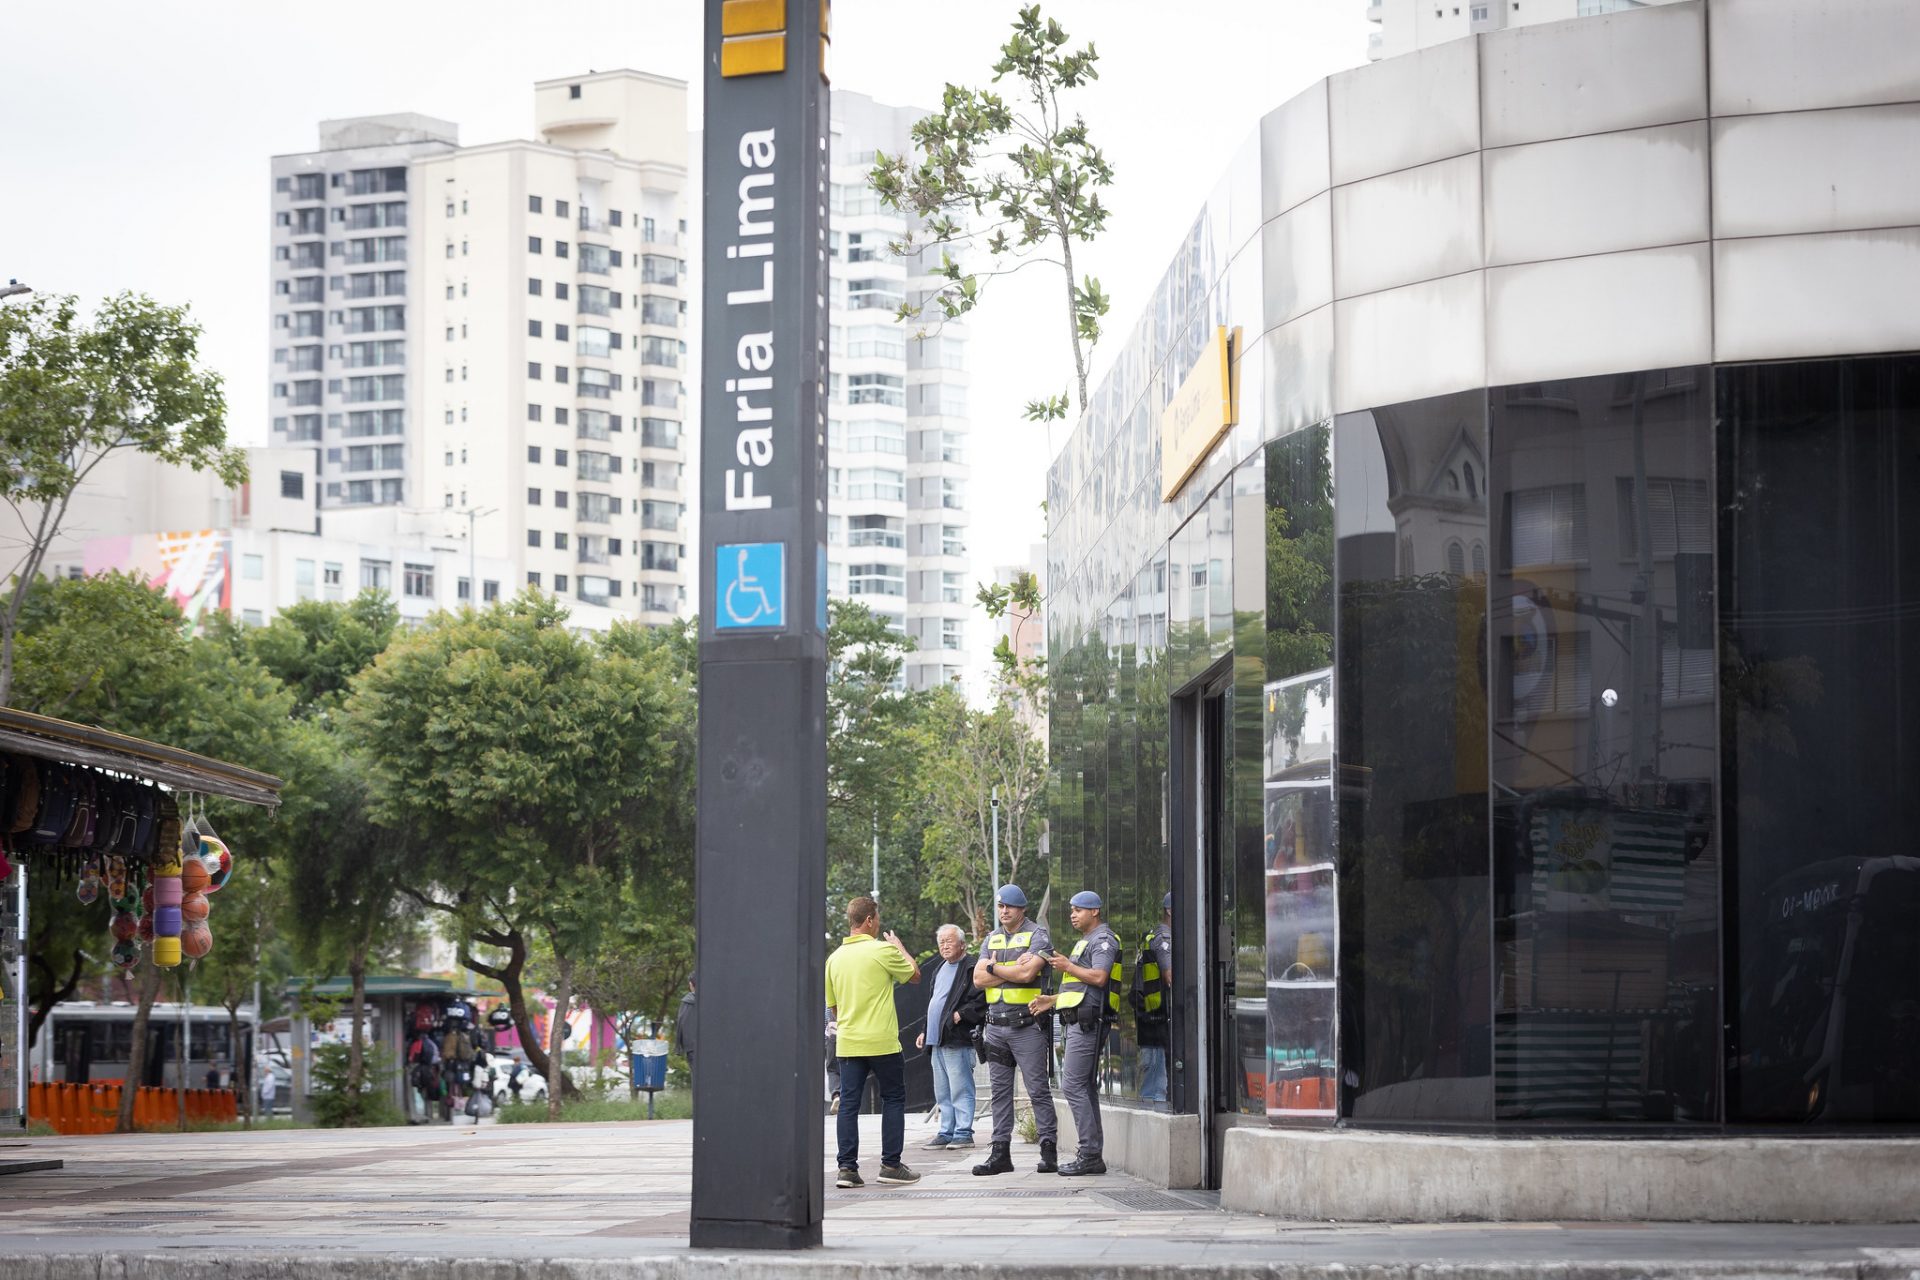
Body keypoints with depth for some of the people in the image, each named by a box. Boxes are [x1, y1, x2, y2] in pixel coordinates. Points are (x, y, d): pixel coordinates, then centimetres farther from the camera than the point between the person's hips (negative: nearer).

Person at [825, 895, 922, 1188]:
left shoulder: (835, 957, 8)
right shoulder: (883, 950, -9)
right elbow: (915, 975, 7)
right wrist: (899, 947, 21)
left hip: (848, 1043, 5)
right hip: (882, 1041, -4)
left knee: (848, 1103, 4)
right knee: (893, 1099, 8)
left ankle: (847, 1167, -1)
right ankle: (891, 1164, 7)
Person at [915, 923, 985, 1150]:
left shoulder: (972, 967, -9)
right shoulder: (938, 968, 20)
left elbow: (982, 999, -18)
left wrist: (961, 1014, -19)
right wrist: (926, 1031, 22)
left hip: (957, 1040, -9)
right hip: (936, 1038, 9)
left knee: (960, 1089, -6)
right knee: (942, 1092, 12)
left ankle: (963, 1133, -3)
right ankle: (947, 1132, 17)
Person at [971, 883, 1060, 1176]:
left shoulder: (1038, 935, -2)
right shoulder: (992, 939, 16)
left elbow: (1027, 973, -16)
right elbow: (978, 979, 4)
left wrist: (994, 968, -2)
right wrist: (1014, 969, -6)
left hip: (1026, 1024, -6)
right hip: (996, 1024, 6)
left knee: (1038, 1089, -5)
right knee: (1000, 1090, 7)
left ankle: (1049, 1151, -3)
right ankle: (1000, 1153, 9)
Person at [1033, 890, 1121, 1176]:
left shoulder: (1102, 940, -8)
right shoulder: (1086, 941, 25)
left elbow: (1098, 978, -22)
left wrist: (1068, 967, -12)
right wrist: (1052, 1000, 19)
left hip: (1088, 1021, -11)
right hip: (1079, 1021, 11)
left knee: (1072, 1084, -14)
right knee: (1085, 1087, 10)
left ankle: (1089, 1154, -15)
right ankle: (1094, 1156, 11)